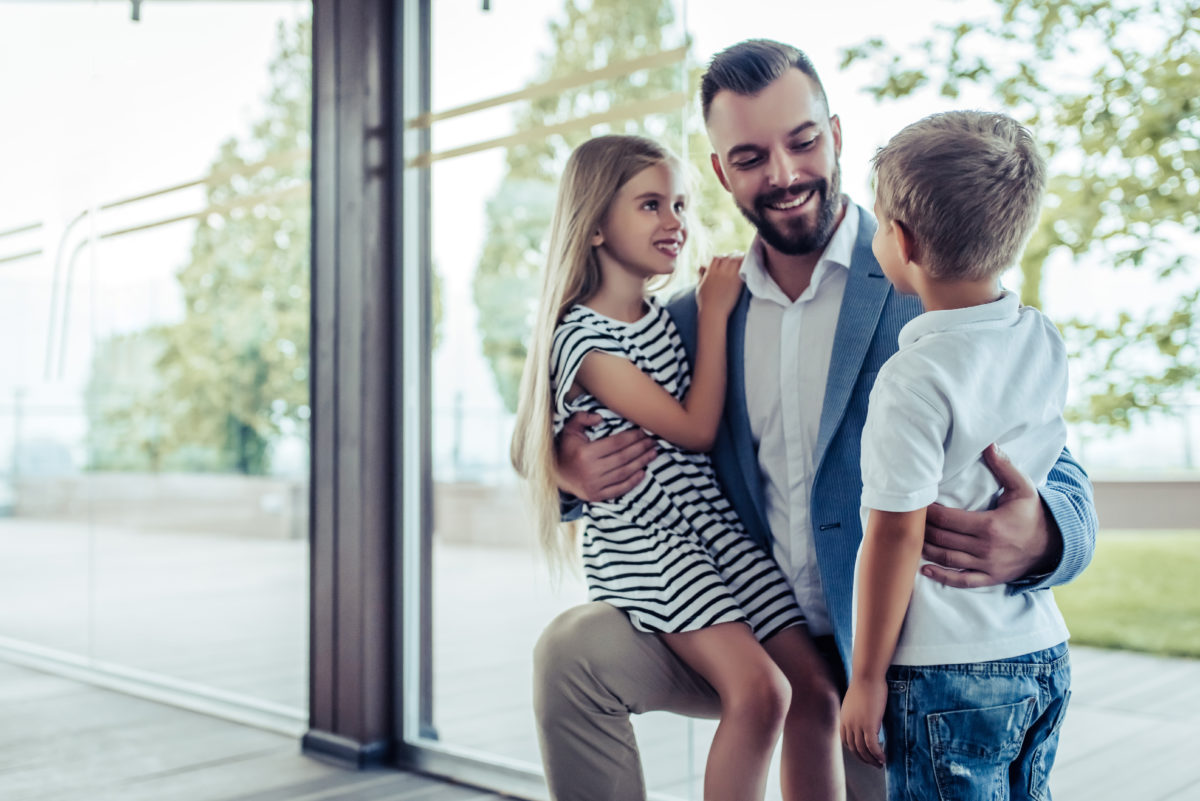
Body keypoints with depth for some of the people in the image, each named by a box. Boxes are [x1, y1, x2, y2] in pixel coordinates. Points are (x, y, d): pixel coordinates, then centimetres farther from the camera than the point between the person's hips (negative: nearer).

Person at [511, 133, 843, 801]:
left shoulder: (669, 314, 13)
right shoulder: (582, 338, -11)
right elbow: (696, 428, -12)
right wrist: (715, 312, -7)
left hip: (717, 522, 7)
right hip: (643, 544, -7)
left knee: (813, 680, -2)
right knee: (758, 689, -22)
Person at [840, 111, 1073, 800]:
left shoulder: (914, 379, -20)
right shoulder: (1048, 343, 1)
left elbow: (897, 537, -17)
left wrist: (867, 678, -9)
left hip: (949, 674, -7)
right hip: (1046, 659, 7)